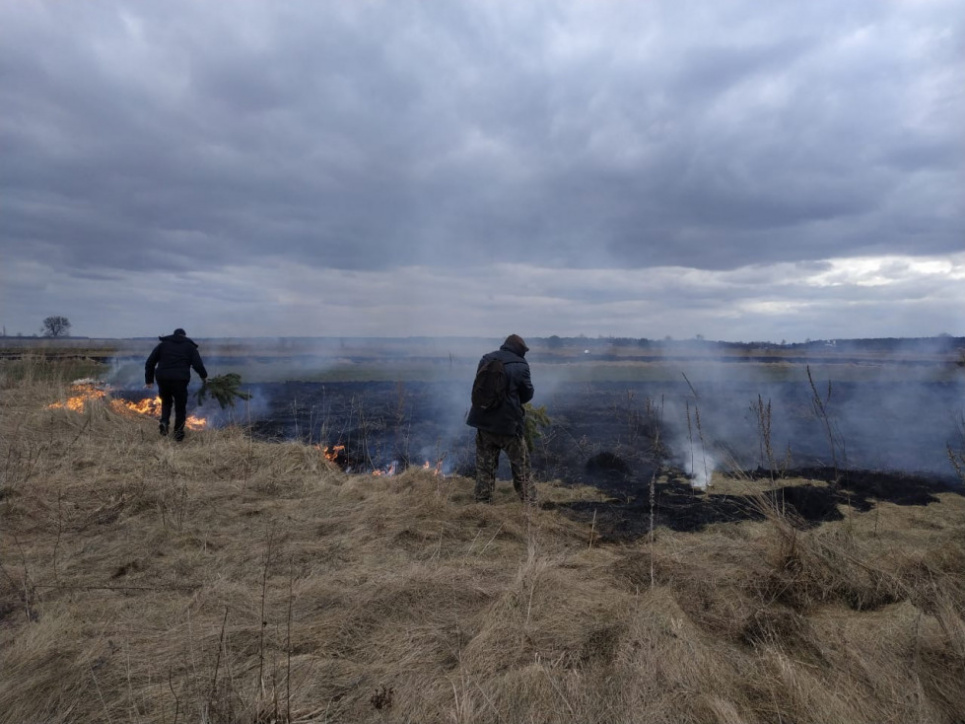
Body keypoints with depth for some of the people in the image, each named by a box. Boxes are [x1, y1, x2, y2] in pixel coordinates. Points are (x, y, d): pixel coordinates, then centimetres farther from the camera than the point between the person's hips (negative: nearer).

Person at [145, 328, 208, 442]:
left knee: (166, 401, 26)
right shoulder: (190, 346, 13)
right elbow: (198, 365, -1)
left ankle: (164, 422, 4)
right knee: (180, 406, 13)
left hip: (163, 378, 2)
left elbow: (149, 363, 12)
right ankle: (178, 432, 15)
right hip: (180, 380, -2)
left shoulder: (163, 344, 18)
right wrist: (204, 375, 17)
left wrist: (149, 379, 19)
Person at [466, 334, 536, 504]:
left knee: (485, 465, 12)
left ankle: (482, 502, 16)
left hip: (484, 420, 4)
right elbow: (528, 394, 1)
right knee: (521, 464, 11)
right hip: (508, 423, -4)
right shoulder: (520, 365, -9)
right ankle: (529, 502, 17)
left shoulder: (485, 360, 6)